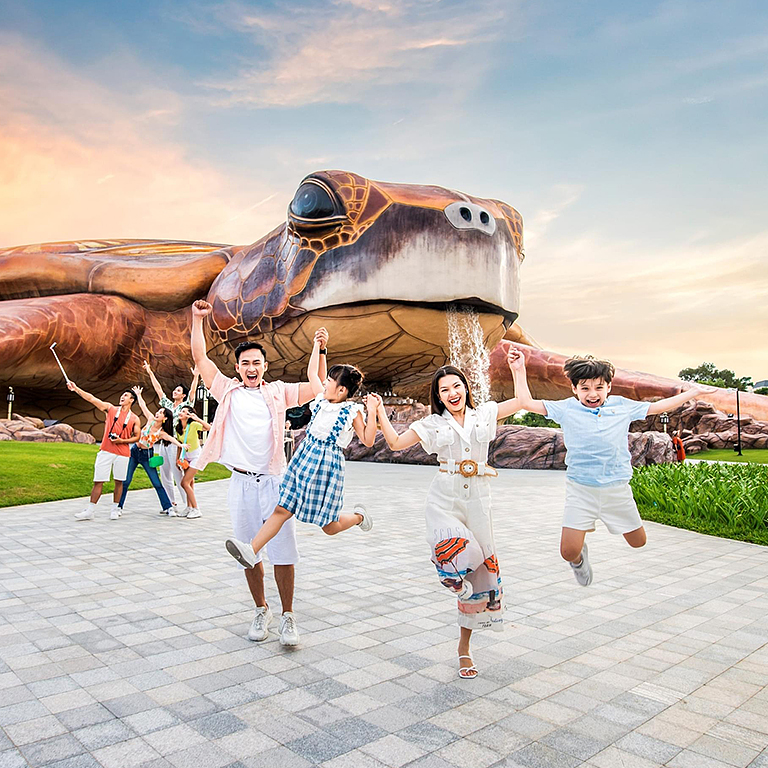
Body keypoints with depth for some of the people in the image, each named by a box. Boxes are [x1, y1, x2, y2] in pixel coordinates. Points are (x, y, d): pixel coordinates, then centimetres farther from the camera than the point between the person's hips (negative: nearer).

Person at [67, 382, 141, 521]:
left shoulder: (134, 419, 5)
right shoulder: (110, 408, 9)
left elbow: (137, 436, 7)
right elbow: (91, 398, 4)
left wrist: (122, 440, -9)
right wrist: (75, 388, -2)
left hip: (123, 453, 0)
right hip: (106, 451, 0)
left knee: (119, 481, 5)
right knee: (98, 481, 0)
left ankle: (115, 509, 19)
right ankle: (90, 511, 5)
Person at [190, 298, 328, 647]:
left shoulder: (278, 392, 7)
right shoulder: (227, 390, 8)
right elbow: (200, 357, 6)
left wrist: (320, 350, -7)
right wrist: (198, 318, 2)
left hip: (274, 481, -1)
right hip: (241, 484, 1)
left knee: (283, 553, -1)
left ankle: (288, 615, 13)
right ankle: (261, 611, 28)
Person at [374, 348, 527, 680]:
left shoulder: (484, 414, 9)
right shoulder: (433, 423, 6)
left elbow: (522, 400, 15)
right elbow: (396, 443, 8)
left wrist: (517, 368, 13)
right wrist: (380, 412, 3)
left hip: (477, 499, 2)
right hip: (444, 499, -2)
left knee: (480, 568, 5)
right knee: (456, 548, -33)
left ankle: (464, 646, 23)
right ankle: (451, 575, 7)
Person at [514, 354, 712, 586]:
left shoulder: (622, 406, 4)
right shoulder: (566, 409, -2)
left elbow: (659, 406, 15)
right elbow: (526, 402, -1)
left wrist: (695, 391, 18)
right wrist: (520, 370, -3)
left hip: (617, 488, 3)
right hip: (580, 489, -2)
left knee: (638, 541, 16)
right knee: (569, 551, -10)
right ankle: (580, 557, 29)